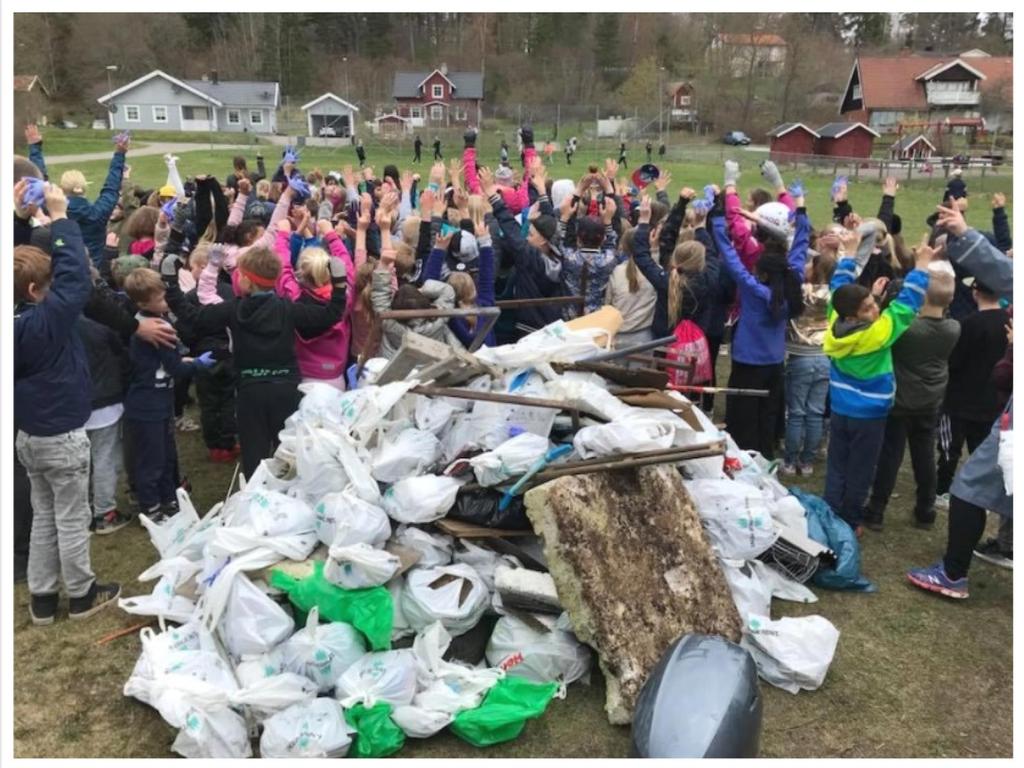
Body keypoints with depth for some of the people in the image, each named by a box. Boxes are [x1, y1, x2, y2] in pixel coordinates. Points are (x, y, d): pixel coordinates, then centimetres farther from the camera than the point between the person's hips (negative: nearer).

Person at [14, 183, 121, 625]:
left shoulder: (20, 318, -5)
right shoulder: (46, 320, -25)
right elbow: (76, 276, -26)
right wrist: (60, 217, -20)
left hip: (28, 434, 8)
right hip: (62, 436, -8)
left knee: (44, 516, 18)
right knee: (72, 519, 7)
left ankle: (42, 597, 26)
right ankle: (81, 594, 21)